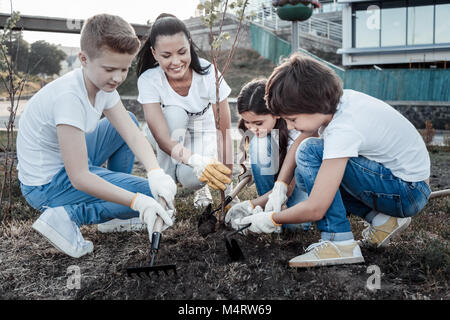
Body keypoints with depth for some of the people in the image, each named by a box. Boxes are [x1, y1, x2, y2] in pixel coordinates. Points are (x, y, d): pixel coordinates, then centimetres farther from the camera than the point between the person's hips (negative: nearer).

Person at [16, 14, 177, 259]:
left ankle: (115, 185, 15)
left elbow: (133, 135, -11)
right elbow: (79, 178, -32)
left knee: (130, 120, 15)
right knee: (149, 194, -13)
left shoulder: (103, 83, -5)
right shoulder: (68, 97, -31)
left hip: (71, 163, 9)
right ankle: (67, 217, -12)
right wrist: (137, 201, -38)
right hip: (46, 185, -8)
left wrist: (156, 173, -29)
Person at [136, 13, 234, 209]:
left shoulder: (209, 74, -27)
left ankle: (201, 187, 6)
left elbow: (224, 133, -25)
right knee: (174, 113, -34)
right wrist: (196, 161, -53)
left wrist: (227, 182, -30)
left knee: (192, 178, -32)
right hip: (170, 133, 1)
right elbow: (163, 139, -35)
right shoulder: (148, 80, -27)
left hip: (202, 135, -1)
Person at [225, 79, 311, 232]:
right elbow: (255, 169, -4)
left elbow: (287, 188, -30)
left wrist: (250, 205, -36)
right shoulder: (257, 130, -16)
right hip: (273, 177, 5)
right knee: (259, 143, -28)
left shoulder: (296, 133, -31)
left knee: (294, 222, -34)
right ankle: (269, 209, -15)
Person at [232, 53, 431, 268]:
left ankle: (339, 242, -17)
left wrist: (271, 220, -11)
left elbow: (314, 209, -28)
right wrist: (280, 186, -1)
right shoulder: (333, 102, -7)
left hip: (410, 191, -9)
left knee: (310, 152, -21)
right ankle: (382, 219, 5)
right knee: (305, 175, 7)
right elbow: (300, 139, 10)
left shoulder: (344, 129, -30)